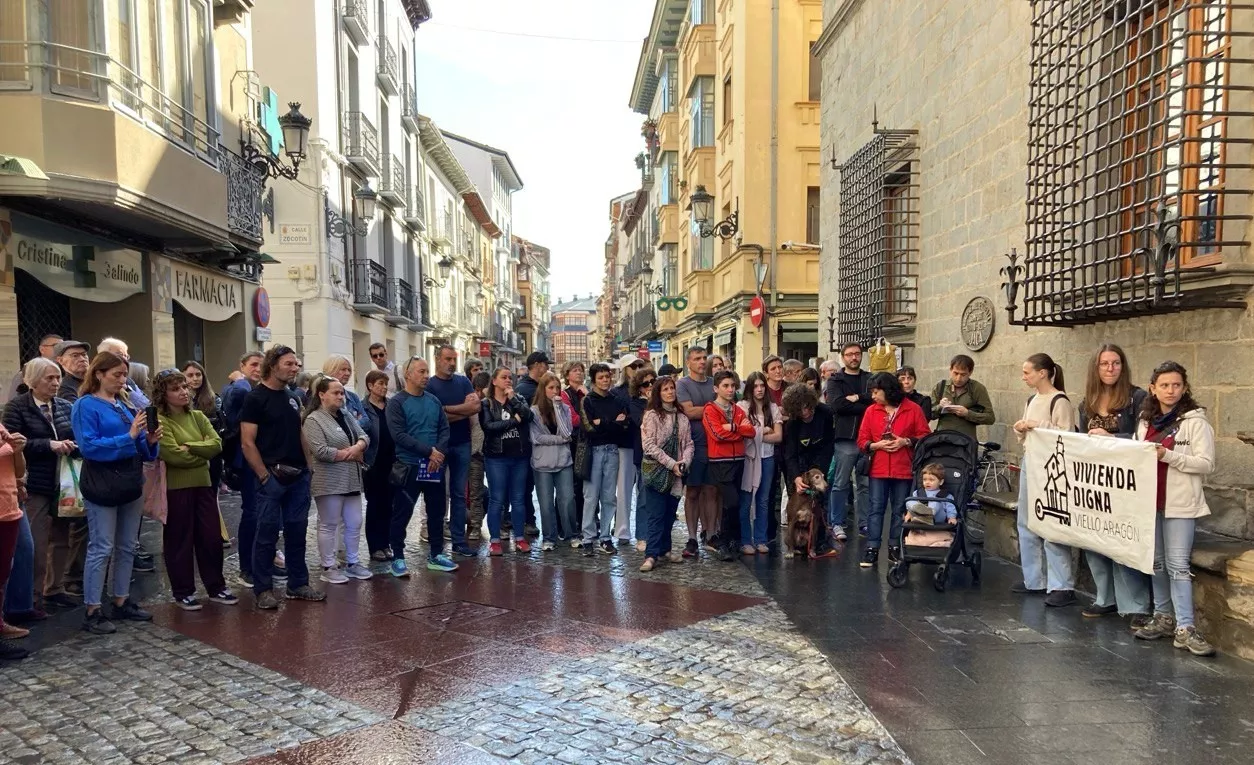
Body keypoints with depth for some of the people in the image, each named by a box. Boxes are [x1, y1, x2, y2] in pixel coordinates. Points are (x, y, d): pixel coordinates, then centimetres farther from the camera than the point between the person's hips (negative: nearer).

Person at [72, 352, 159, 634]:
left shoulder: (124, 405, 14)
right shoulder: (85, 406, -7)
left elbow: (140, 448, 15)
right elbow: (89, 446, -19)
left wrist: (150, 441, -6)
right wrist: (129, 437, -24)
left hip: (131, 484, 7)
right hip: (102, 488, -7)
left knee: (127, 547, 13)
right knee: (101, 549, -3)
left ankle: (122, 602, 23)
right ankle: (93, 611, 5)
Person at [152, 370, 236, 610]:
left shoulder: (198, 416, 10)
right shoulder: (160, 421, -8)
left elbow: (216, 444, -3)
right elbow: (173, 455, -19)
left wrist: (190, 448, -15)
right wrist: (203, 454, -6)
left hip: (203, 484, 6)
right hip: (176, 488, -5)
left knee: (212, 537, 9)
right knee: (180, 540, 5)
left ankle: (216, 587, 20)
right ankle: (182, 592, 17)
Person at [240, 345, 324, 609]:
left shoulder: (293, 398, 14)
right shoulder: (256, 398, -8)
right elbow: (247, 443, -12)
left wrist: (307, 466, 10)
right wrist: (264, 476, -15)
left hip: (298, 477, 7)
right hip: (272, 477, -7)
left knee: (297, 532, 11)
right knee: (267, 534, 1)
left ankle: (298, 585, 21)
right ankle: (263, 589, 12)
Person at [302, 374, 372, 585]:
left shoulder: (346, 415, 13)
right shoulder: (313, 420, -11)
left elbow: (364, 436, 9)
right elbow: (321, 451, -20)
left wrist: (357, 447, -14)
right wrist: (350, 455, -12)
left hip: (351, 480, 8)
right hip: (329, 482, -7)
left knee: (354, 524, 12)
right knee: (329, 525, 3)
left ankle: (353, 563, 24)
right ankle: (329, 567, 13)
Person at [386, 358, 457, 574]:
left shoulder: (434, 401, 9)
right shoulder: (397, 402, -7)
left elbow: (444, 429, 6)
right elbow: (399, 435, -16)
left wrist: (439, 453, -12)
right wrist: (429, 451, -19)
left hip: (435, 466, 5)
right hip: (409, 466, -5)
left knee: (437, 511, 12)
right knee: (402, 513, 2)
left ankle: (436, 555, 23)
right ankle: (398, 558, 13)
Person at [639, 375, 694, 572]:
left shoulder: (682, 417, 12)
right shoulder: (652, 415, -5)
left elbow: (689, 443, 11)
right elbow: (649, 445, -12)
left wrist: (684, 462, -8)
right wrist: (671, 463, -15)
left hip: (676, 474, 5)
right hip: (656, 471, -5)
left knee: (670, 513, 11)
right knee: (656, 514, -6)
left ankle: (664, 549, 23)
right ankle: (651, 555, -4)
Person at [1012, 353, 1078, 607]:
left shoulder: (1060, 401, -10)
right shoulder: (1031, 400, 14)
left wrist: (1039, 425, -19)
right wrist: (1020, 429, 2)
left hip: (1050, 468, -9)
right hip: (1029, 465, 9)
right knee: (1026, 524, 12)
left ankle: (1062, 586, -3)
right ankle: (1034, 580, 23)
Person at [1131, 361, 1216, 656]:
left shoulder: (1195, 421, -5)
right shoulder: (1145, 421, 12)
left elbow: (1206, 464, -11)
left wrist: (1167, 456, -20)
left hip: (1180, 503, -5)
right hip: (1149, 500, 6)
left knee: (1177, 564, -8)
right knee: (1156, 562, 12)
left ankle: (1185, 629, -5)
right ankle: (1164, 617, 23)